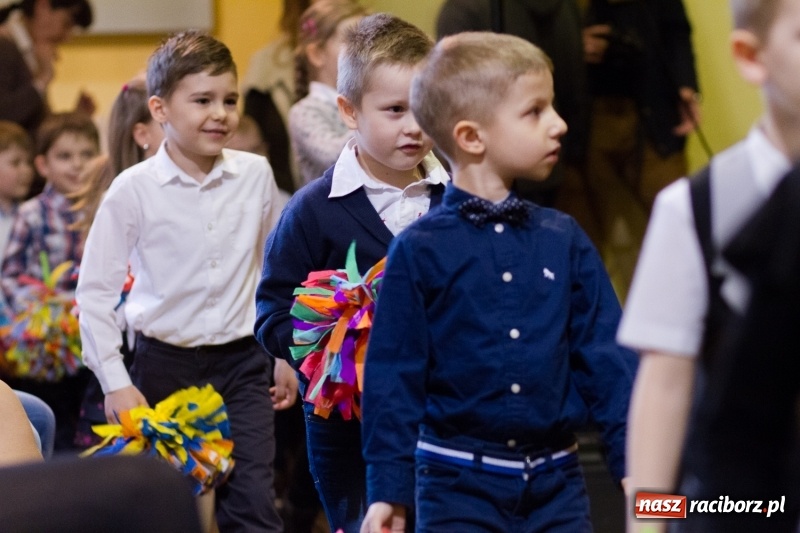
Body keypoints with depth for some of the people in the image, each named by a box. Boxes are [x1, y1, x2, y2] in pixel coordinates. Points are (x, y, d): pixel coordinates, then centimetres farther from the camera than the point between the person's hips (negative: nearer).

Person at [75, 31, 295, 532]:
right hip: (165, 363, -1)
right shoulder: (134, 189, -10)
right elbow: (95, 289, -5)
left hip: (243, 360, 1)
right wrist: (115, 382, -8)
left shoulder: (256, 175, -2)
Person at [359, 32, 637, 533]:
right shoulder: (420, 251, -5)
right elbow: (394, 376, -3)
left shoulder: (565, 240, 4)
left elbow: (608, 359, 5)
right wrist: (389, 490, -5)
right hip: (458, 487, -3)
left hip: (556, 482, 3)